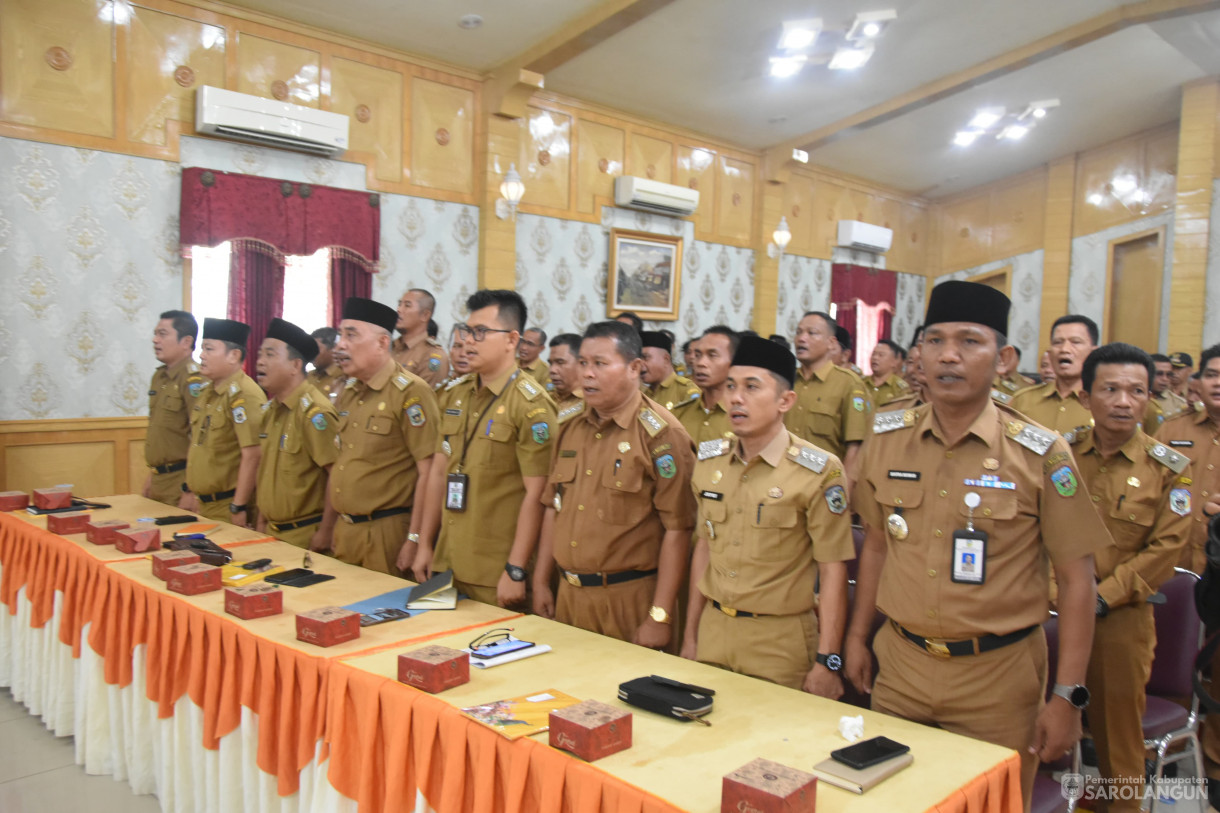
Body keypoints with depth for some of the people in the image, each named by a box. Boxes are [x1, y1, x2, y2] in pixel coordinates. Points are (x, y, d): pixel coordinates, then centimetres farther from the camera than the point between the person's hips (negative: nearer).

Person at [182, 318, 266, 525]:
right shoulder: (206, 394, 11)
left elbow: (252, 455, -23)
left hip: (228, 508, -9)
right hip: (202, 506, 9)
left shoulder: (244, 395, -19)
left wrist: (238, 508, -22)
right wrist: (189, 491, 20)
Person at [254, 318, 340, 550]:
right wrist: (261, 522, 16)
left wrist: (325, 533, -19)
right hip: (272, 533, 8)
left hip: (306, 537, -8)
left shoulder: (314, 412, -18)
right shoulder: (270, 410, 9)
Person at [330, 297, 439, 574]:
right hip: (344, 529, 7)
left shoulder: (411, 393, -14)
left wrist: (415, 540, -19)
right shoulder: (347, 394, 11)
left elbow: (429, 473, -18)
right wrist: (336, 526, 17)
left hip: (387, 534, -7)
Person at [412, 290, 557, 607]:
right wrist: (425, 545, 14)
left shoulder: (531, 405, -13)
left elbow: (536, 494, -16)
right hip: (448, 565, 7)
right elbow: (441, 474, 15)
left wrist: (515, 571, -17)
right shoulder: (457, 396, 10)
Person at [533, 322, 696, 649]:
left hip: (630, 597, -6)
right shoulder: (568, 425, 7)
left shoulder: (661, 435, -13)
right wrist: (541, 582, 13)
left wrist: (660, 617, -16)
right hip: (568, 595, 6)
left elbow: (677, 530, -15)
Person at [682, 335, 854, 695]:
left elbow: (832, 569, -12)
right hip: (713, 632, 5)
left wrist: (827, 663, -13)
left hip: (781, 642, -4)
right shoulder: (709, 461, 3)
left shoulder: (819, 471, -13)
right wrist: (690, 636, 12)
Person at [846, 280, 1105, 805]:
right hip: (899, 663, 3)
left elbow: (1076, 579, -7)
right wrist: (857, 635, 11)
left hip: (997, 676, -3)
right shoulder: (886, 439, -1)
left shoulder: (1041, 455, -10)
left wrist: (1067, 696, -8)